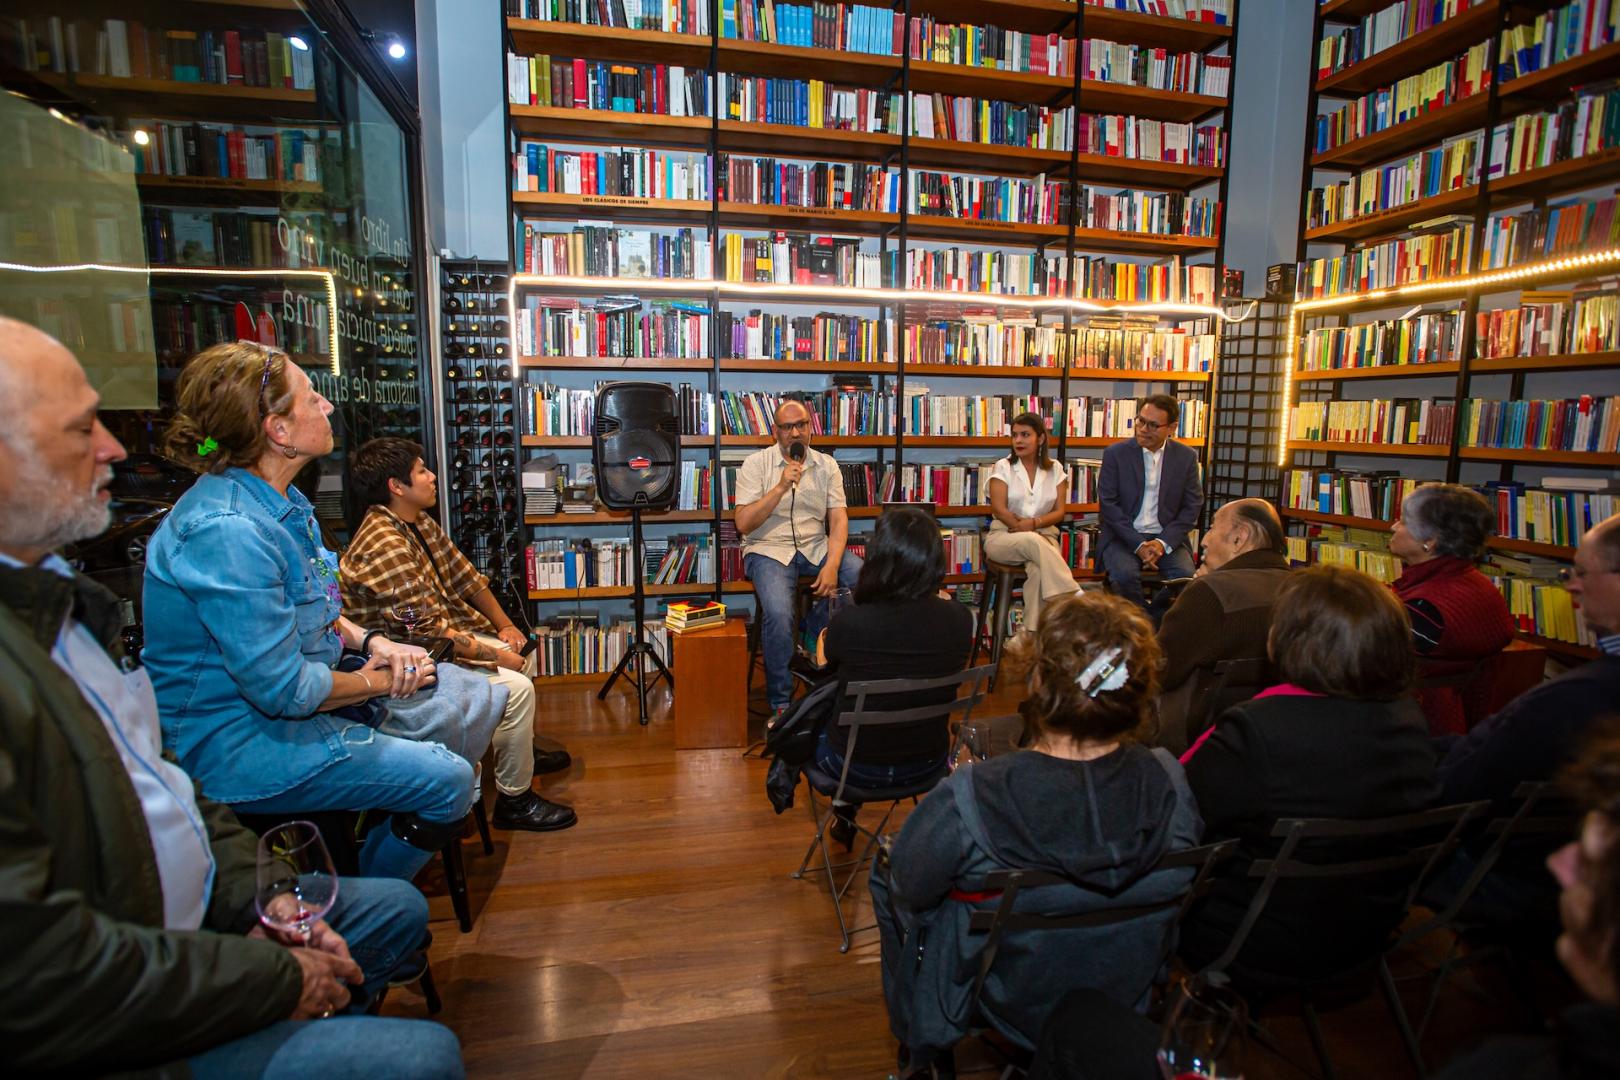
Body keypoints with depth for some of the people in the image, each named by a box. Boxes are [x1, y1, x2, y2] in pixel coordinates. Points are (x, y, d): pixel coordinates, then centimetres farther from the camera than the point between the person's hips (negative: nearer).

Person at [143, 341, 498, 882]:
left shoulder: (278, 499, 2)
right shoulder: (226, 531, -29)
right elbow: (284, 690, -28)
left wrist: (371, 641, -2)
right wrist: (377, 680, -11)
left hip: (299, 683, 10)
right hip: (239, 741, -10)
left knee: (476, 695, 8)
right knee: (447, 779, -15)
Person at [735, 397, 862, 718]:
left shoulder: (826, 465, 7)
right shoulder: (755, 464, -2)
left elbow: (838, 519, 0)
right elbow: (743, 524, -9)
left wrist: (832, 565, -16)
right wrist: (781, 487, -19)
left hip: (816, 547, 4)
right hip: (769, 549, -3)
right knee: (778, 613, -31)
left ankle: (814, 631, 4)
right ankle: (780, 704, -11)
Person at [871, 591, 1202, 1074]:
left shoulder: (968, 800, -37)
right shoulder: (1169, 781, -24)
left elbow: (907, 890, -18)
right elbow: (1179, 886, -4)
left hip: (1008, 1010, -4)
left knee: (884, 869, 21)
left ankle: (914, 1040, 43)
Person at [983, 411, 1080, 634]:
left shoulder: (1055, 469, 10)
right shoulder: (1003, 467, 4)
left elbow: (1060, 512, 2)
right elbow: (998, 509, -7)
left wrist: (1033, 523, -17)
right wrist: (1025, 528, -19)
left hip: (1044, 536, 1)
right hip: (1003, 536, -1)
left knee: (1039, 571, -34)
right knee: (1032, 541, -37)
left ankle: (1033, 635, -30)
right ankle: (1074, 598, -37)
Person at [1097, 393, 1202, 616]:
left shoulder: (1186, 457, 6)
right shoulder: (1115, 454, 1)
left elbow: (1192, 507, 4)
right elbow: (1108, 504, -5)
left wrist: (1163, 543, -11)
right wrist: (1138, 544, -14)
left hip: (1167, 539, 2)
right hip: (1124, 537, -1)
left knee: (1186, 577, -27)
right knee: (1125, 575, -31)